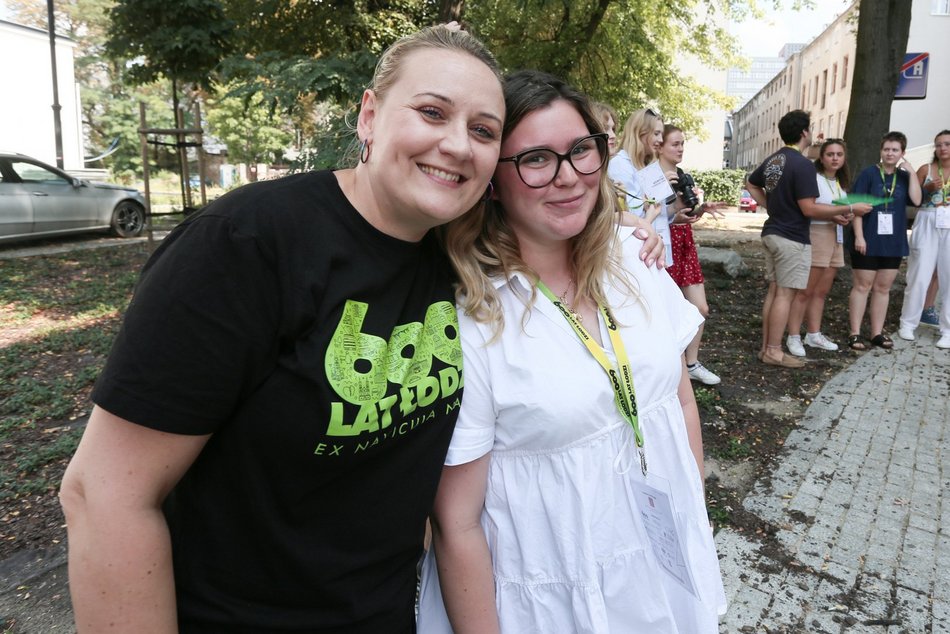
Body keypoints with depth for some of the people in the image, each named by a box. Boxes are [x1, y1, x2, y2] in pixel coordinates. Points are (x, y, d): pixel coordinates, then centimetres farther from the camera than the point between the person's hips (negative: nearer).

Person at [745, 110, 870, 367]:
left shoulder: (772, 160, 9)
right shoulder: (803, 164, -17)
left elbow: (751, 185, 24)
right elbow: (809, 209, -20)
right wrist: (849, 209, -15)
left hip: (771, 233, 9)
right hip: (792, 238, -9)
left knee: (773, 291, 12)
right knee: (785, 294, -3)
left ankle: (765, 346, 17)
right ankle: (774, 351, 2)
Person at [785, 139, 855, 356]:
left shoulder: (841, 183, 17)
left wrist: (844, 218, 5)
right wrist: (831, 215, -26)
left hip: (836, 238, 8)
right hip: (816, 236, -8)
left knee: (821, 291, 11)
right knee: (805, 291, -7)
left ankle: (814, 334, 19)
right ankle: (794, 337, -2)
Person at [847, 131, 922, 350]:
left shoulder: (904, 177, 8)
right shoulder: (869, 173, -4)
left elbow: (916, 200, -8)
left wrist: (911, 172, -8)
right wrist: (859, 236, -16)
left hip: (893, 243, 5)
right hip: (868, 241, -4)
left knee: (883, 288, 10)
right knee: (862, 286, -1)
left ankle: (877, 333, 18)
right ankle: (855, 334, 4)